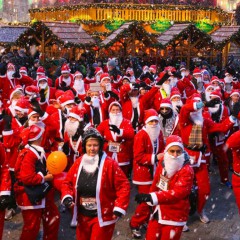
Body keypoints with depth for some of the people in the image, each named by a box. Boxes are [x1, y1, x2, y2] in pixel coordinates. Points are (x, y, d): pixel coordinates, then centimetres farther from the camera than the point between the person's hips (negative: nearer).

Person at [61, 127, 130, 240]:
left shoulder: (110, 164, -15)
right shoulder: (78, 163, 0)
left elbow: (123, 186, -13)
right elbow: (67, 182, 9)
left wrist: (119, 207, -18)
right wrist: (67, 196, -9)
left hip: (103, 216, -5)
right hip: (83, 216, 5)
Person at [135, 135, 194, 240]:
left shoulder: (187, 170, -21)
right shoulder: (163, 162, -2)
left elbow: (177, 192, -34)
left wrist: (152, 197, -43)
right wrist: (148, 197, 21)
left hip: (175, 215, -6)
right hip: (159, 211, 6)